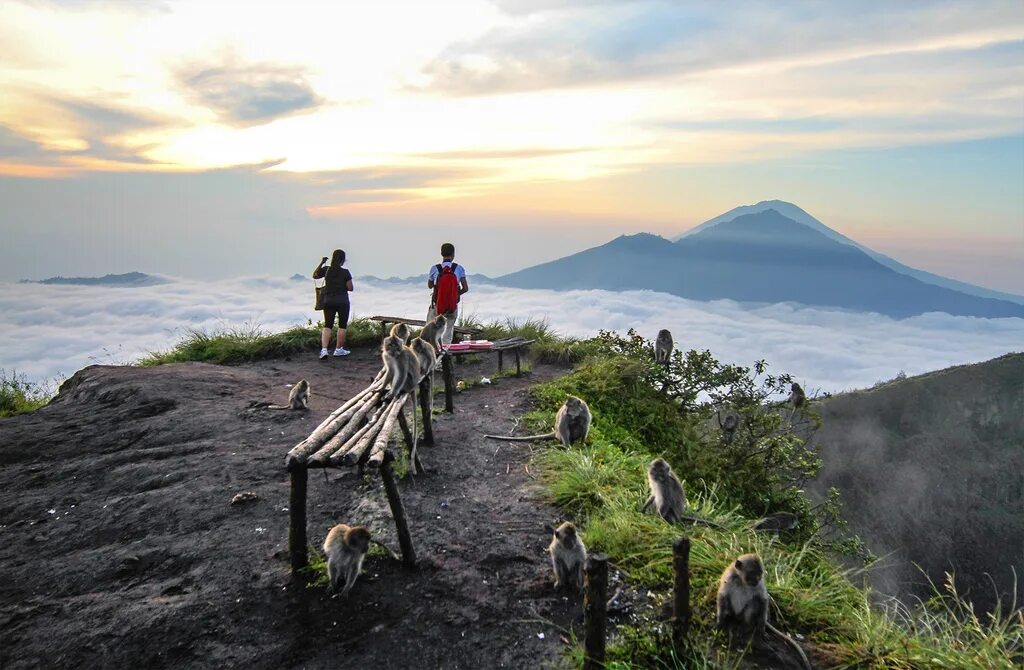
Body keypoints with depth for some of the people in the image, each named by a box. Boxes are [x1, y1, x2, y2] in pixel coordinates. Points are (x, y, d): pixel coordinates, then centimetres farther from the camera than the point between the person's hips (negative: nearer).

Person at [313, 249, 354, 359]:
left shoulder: (326, 270, -3)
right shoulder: (345, 272, -11)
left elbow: (314, 275, 15)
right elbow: (350, 288, -9)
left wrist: (321, 263, 12)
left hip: (328, 301, 3)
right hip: (342, 301, -3)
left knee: (327, 326, 8)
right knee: (342, 326, 11)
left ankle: (324, 349, -7)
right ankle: (339, 349, 18)